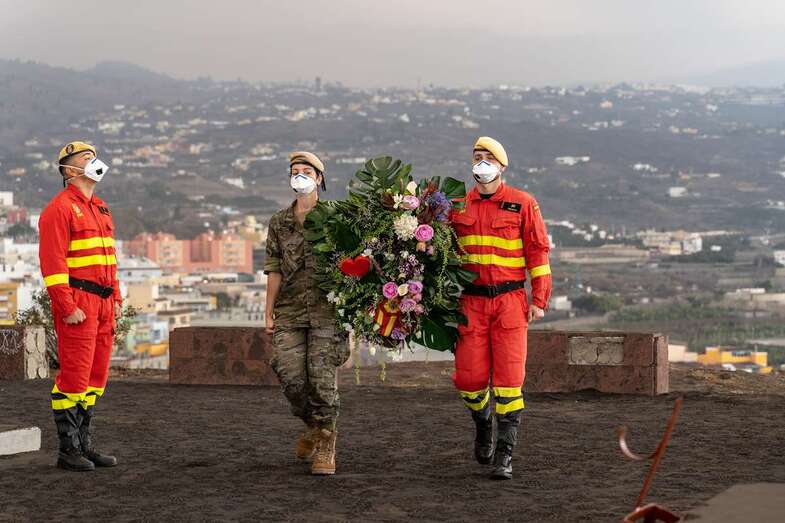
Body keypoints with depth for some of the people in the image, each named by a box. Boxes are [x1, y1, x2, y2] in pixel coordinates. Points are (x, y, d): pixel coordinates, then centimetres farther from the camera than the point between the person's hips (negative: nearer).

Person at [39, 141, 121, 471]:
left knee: (96, 377, 10)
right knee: (74, 377, -7)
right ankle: (68, 451, -2)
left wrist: (116, 298, 16)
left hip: (103, 306, 9)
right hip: (77, 305, -9)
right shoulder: (60, 209, -9)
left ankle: (84, 444, 17)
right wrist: (67, 307, -20)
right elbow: (53, 261, -15)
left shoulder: (100, 209, 19)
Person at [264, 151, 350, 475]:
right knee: (290, 377, -5)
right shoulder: (279, 223, 13)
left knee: (322, 377, -9)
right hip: (289, 312, 3)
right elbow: (274, 269, 13)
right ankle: (313, 426, 23)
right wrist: (269, 310, 8)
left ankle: (325, 447, 2)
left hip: (326, 309, -3)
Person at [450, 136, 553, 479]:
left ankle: (504, 456, -2)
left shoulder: (522, 204, 1)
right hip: (471, 301, 2)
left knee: (509, 378, -7)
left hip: (510, 300, -2)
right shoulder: (458, 207, 9)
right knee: (469, 378, -1)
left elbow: (538, 251, 2)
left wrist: (539, 299, -4)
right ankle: (482, 422, 32)